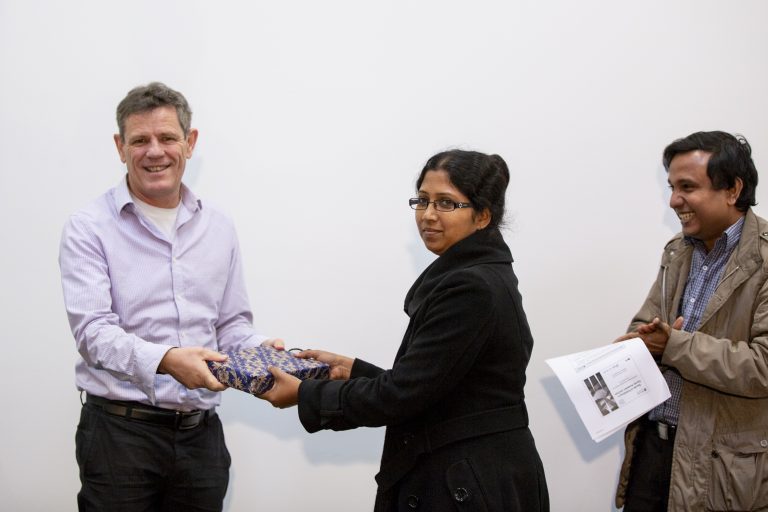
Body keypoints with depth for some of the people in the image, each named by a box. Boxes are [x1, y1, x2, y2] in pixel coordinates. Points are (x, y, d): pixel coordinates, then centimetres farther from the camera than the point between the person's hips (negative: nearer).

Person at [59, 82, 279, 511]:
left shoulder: (218, 229, 11)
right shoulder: (90, 228, -3)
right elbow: (93, 330, -14)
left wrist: (259, 351, -7)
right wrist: (166, 360, -30)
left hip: (201, 432, 4)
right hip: (121, 430, -4)